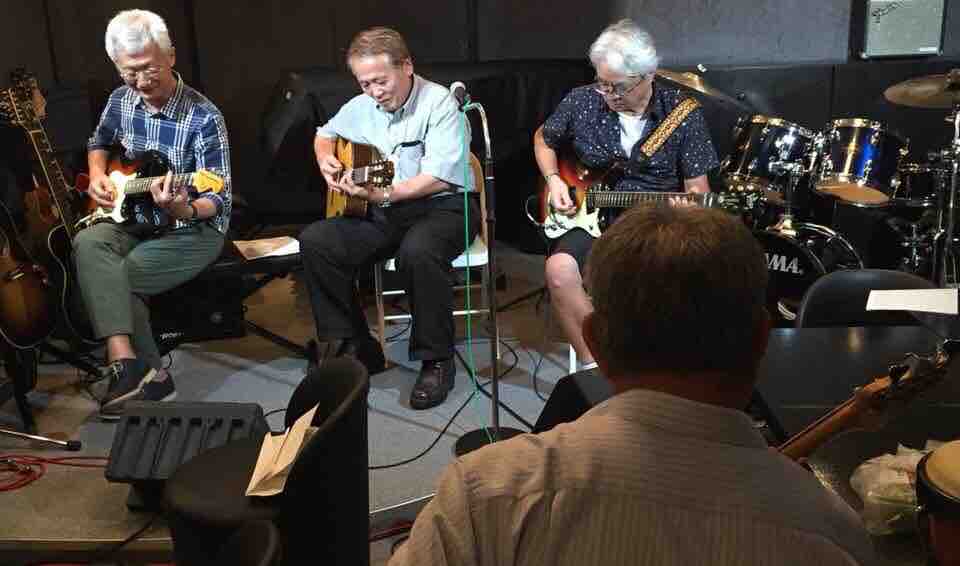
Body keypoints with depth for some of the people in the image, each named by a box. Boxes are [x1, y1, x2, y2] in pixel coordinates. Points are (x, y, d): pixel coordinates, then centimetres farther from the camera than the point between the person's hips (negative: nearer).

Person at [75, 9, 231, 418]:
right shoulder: (120, 100, 1)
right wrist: (97, 177, 3)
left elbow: (220, 202, -17)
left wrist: (183, 210, -38)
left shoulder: (204, 119, -18)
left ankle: (151, 377, -8)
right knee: (88, 243, -26)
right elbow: (98, 143, 24)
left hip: (194, 232, -6)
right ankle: (127, 363, -31)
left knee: (111, 278, -22)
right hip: (134, 219, 6)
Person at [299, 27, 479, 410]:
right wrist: (326, 160, 5)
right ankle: (352, 347, -2)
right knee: (315, 241, -15)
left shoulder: (439, 103, -12)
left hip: (442, 206, -6)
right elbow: (325, 133, 28)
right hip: (382, 212, 6)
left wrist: (382, 195, -29)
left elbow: (439, 177, -21)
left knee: (417, 250, -39)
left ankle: (437, 360, -18)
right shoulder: (360, 107, 8)